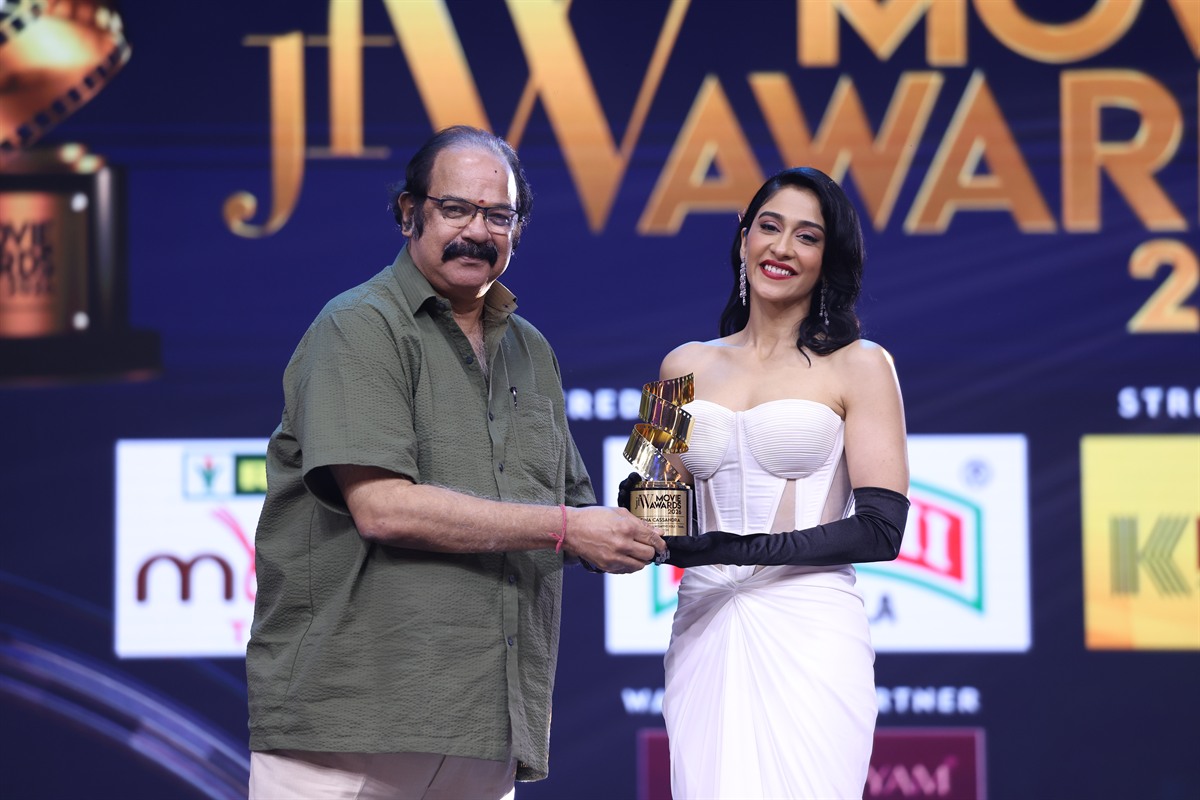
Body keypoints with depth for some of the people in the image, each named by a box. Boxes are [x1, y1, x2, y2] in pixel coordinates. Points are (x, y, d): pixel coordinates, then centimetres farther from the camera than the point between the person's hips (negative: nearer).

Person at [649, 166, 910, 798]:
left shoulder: (859, 366, 2)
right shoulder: (687, 366, 14)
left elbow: (880, 528, -6)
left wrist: (748, 549, -15)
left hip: (810, 633, -3)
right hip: (703, 633, 4)